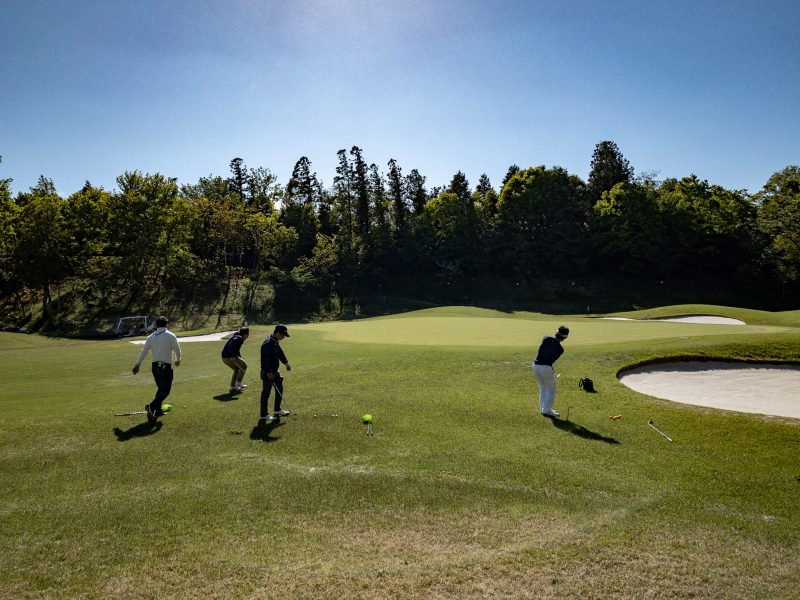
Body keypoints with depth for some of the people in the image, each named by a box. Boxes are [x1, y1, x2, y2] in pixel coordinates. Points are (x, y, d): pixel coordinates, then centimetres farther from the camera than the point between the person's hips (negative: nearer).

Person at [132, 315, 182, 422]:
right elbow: (177, 349, -1)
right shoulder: (170, 335, -8)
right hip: (166, 366, -6)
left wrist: (137, 364, 13)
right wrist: (178, 360, 18)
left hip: (155, 365, 6)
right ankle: (151, 406, -24)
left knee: (160, 388, 19)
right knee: (165, 390, -4)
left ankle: (158, 411, 20)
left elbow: (143, 351, 6)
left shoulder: (151, 337, 5)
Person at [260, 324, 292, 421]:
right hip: (268, 373, -10)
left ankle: (277, 410, 31)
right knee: (266, 393, -1)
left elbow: (280, 353, 20)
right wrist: (268, 372, -25)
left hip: (275, 371, 10)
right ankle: (264, 415, 8)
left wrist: (286, 362, 12)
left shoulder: (276, 342, 8)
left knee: (279, 389, 17)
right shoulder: (268, 343, -23)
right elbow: (265, 359, -26)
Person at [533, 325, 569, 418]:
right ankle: (547, 410, 7)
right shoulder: (560, 349, -5)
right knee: (551, 390, 10)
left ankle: (543, 408, 23)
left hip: (536, 365, 5)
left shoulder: (546, 338, 2)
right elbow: (553, 359, 4)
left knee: (543, 389, 20)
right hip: (546, 367, -5)